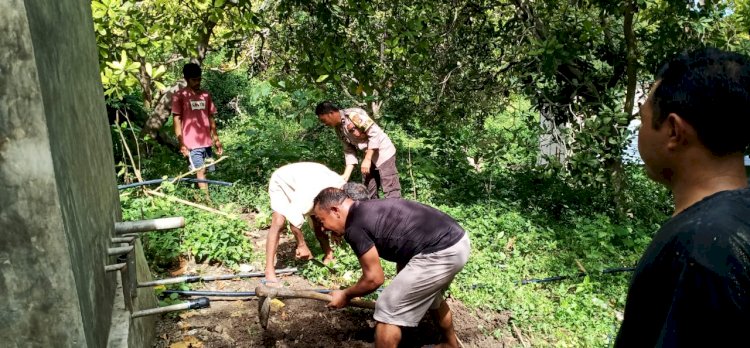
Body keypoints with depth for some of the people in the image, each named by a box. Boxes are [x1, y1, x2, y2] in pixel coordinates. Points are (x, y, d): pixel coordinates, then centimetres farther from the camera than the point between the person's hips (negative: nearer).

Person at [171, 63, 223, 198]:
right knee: (200, 171, -8)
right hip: (192, 142, -5)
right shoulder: (179, 96, -3)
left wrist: (216, 140, 14)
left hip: (207, 141, 5)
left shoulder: (206, 95, 12)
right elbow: (177, 120, -5)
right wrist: (181, 144, -11)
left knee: (205, 171, 6)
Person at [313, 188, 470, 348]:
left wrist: (345, 295, 14)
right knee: (430, 296, 36)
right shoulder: (370, 209, 18)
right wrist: (401, 286, 38)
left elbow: (374, 279, -4)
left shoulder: (354, 228, -10)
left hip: (440, 253, -10)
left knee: (387, 312, 3)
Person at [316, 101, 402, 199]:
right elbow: (349, 151, 9)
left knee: (390, 191, -11)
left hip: (383, 152, -9)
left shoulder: (353, 114, -18)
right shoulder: (339, 129, 6)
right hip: (369, 157, 9)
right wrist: (346, 175, 0)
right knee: (368, 193, 10)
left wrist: (367, 159, -21)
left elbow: (374, 133, -20)